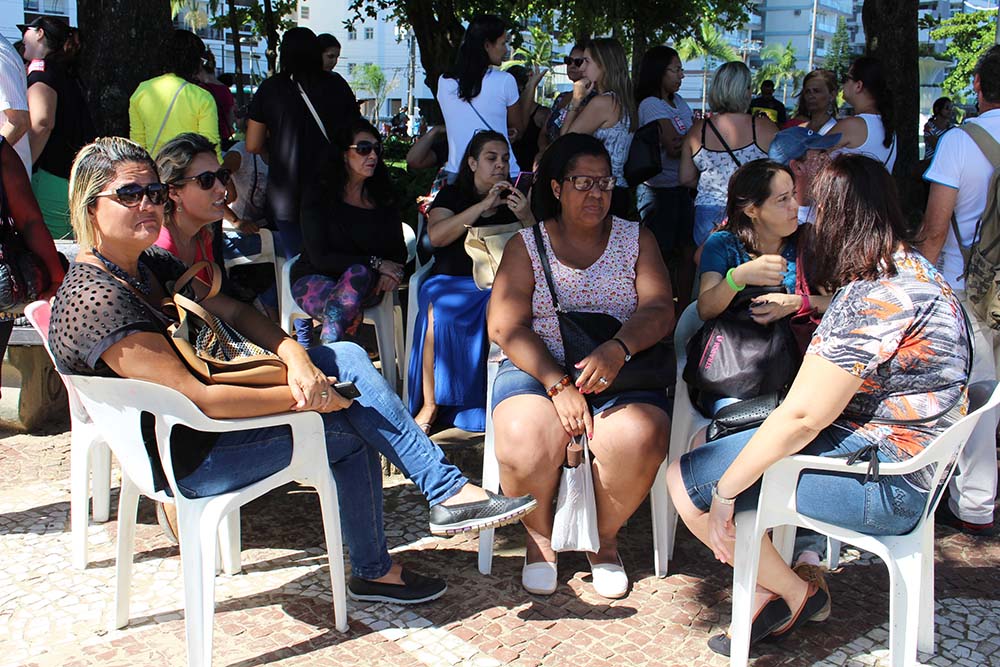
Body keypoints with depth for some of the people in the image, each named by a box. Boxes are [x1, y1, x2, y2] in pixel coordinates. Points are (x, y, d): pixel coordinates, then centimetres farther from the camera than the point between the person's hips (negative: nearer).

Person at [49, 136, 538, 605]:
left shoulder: (151, 264, 7)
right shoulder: (94, 300, -24)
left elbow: (233, 312, 5)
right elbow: (195, 397, -29)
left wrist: (297, 359, -15)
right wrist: (299, 398, -22)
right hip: (187, 459, -9)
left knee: (348, 357, -2)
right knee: (349, 430, -8)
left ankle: (449, 492, -1)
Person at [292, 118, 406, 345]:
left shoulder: (383, 198, 9)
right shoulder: (318, 196, -5)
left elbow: (399, 248, 10)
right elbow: (319, 257, -13)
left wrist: (392, 272, -16)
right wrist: (375, 263, -18)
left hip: (366, 284, 3)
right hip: (314, 279, -3)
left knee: (358, 274, -37)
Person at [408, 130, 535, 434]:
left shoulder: (515, 199, 15)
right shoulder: (452, 195, 11)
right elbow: (436, 236, -10)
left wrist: (527, 217, -13)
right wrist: (484, 206, -13)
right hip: (451, 282, -1)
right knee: (439, 312, -34)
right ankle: (430, 404, -24)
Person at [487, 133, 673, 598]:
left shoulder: (636, 240, 14)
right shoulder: (526, 245, 9)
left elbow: (659, 309, -1)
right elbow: (505, 327, -3)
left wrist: (618, 349, -23)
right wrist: (559, 385, -17)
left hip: (620, 374, 1)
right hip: (538, 369, -1)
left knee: (638, 438, -31)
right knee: (525, 439, -33)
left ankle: (605, 539, 0)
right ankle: (539, 538, -1)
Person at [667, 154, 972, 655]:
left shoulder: (873, 299, -25)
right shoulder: (913, 270, 8)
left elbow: (802, 416, -25)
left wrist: (725, 490, -17)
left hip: (879, 482, -11)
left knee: (685, 480, -9)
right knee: (723, 451, 17)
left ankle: (794, 594, 9)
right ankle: (771, 587, 13)